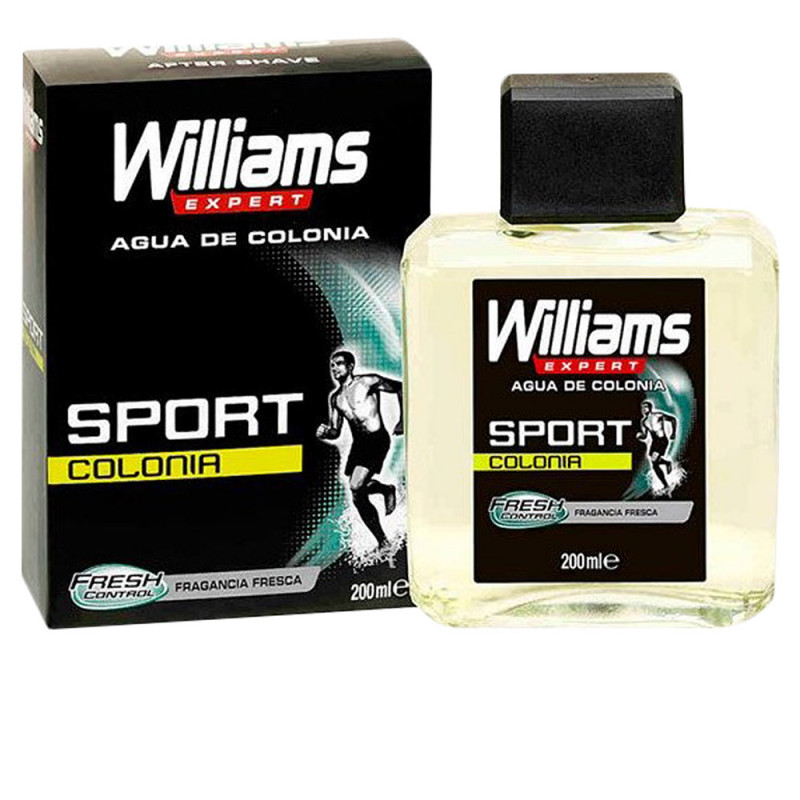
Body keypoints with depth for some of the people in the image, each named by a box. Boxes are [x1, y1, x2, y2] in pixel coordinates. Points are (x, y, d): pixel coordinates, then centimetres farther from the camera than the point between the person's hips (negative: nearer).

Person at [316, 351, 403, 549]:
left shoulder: (367, 382, -4)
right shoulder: (335, 397, 13)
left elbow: (400, 388, 2)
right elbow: (335, 432, 16)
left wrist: (402, 421, -1)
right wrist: (324, 432, -8)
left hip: (377, 439, -7)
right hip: (358, 444, 7)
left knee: (357, 487, -22)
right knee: (359, 497, 4)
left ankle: (386, 490, 8)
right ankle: (383, 542, 18)